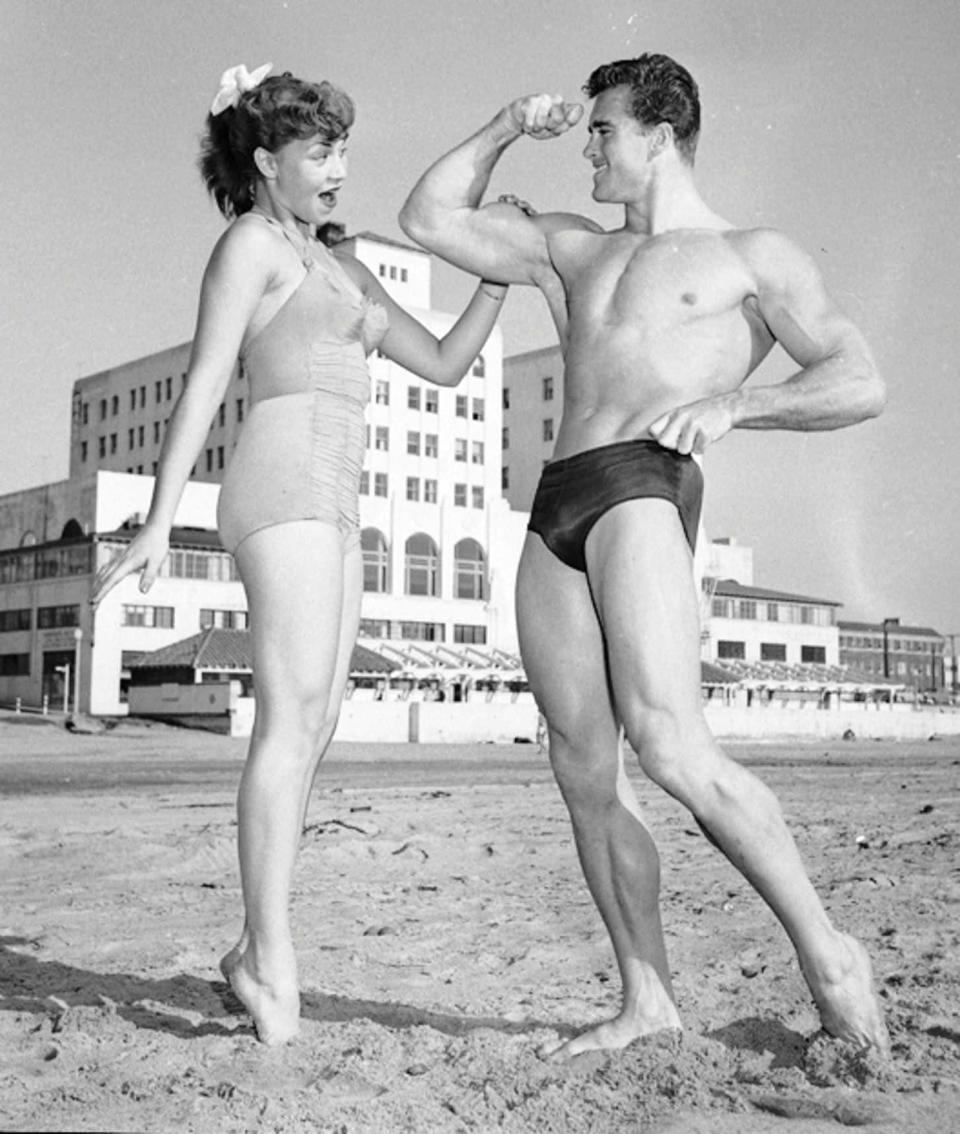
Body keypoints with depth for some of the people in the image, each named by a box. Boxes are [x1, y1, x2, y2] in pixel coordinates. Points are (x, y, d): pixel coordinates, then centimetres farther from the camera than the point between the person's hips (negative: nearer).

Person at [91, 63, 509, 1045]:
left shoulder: (340, 271, 26)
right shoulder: (249, 242, 2)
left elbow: (445, 364, 24)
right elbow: (204, 382, -8)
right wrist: (159, 522, -16)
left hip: (331, 503, 9)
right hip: (285, 481, -8)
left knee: (310, 729, 3)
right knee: (293, 719, -16)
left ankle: (256, 948, 8)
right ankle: (273, 955, -16)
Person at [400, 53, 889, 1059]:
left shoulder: (754, 256, 12)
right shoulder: (570, 250, 27)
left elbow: (860, 384, 1)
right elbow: (429, 219, 29)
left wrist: (731, 403, -12)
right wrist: (506, 130, 21)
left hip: (645, 489, -6)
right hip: (554, 506, 6)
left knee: (669, 749, -24)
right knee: (584, 774, 0)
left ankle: (826, 953, -10)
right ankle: (647, 1000, 8)